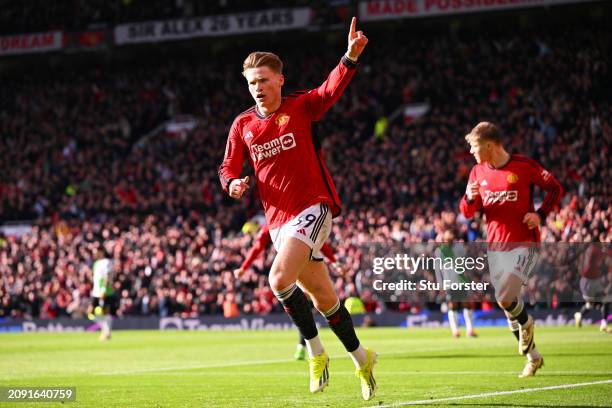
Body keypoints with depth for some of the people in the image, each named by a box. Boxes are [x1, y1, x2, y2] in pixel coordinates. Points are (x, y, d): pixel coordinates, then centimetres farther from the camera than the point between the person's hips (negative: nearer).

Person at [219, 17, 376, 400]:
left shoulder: (301, 107, -2)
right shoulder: (242, 125, 9)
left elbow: (332, 89, -19)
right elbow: (228, 168, 16)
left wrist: (351, 56, -37)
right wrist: (234, 183, -8)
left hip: (313, 207, -5)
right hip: (278, 219, 5)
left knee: (280, 278, -24)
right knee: (322, 297, 10)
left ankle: (316, 350, -6)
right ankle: (361, 357, 27)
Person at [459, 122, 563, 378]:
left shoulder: (524, 166, -8)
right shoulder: (478, 172, 6)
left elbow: (555, 188, 3)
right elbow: (468, 213, 11)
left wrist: (540, 215, -11)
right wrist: (469, 198, -12)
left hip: (524, 244, -6)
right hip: (495, 247, 6)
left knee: (505, 299, -21)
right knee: (508, 307, 9)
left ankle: (526, 324, 12)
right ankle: (533, 358, 24)